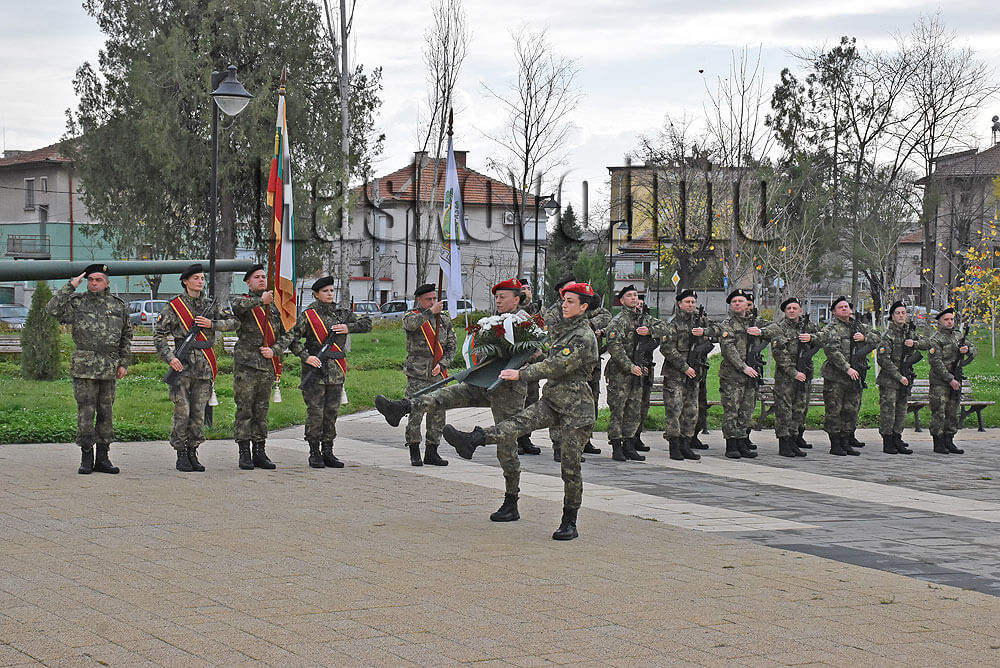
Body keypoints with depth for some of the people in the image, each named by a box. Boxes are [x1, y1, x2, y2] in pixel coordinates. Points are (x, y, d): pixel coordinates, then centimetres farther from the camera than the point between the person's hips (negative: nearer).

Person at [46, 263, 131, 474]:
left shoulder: (119, 306, 11)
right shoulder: (77, 303, 3)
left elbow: (126, 336, 17)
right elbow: (53, 309, -13)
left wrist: (124, 363, 10)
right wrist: (70, 286, -11)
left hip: (109, 368, 3)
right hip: (84, 366, -3)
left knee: (105, 412, 6)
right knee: (86, 411, -4)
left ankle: (102, 458, 12)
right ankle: (86, 458, 2)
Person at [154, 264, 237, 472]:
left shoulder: (210, 305, 12)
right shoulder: (175, 306, -1)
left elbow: (233, 322, 9)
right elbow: (159, 334, -2)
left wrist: (212, 324, -6)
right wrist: (169, 357, -13)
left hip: (204, 366, 4)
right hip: (182, 365, -4)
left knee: (198, 413, 6)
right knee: (182, 412, -5)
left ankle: (192, 453, 14)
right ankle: (181, 455, 3)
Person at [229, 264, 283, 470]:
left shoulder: (274, 307, 17)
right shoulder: (242, 300, 3)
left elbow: (284, 335, 17)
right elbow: (238, 307, -24)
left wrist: (273, 351, 0)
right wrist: (261, 301, -26)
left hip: (268, 365, 5)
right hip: (246, 363, -5)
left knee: (262, 410, 9)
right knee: (244, 410, -4)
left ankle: (260, 452, 14)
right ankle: (244, 454, -2)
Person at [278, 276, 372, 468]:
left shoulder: (343, 314, 11)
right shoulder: (308, 315, -3)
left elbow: (367, 324, 14)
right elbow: (291, 337, -7)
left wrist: (348, 328, -3)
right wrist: (306, 357, -17)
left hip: (336, 372, 5)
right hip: (315, 368, -5)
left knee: (332, 412, 7)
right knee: (315, 412, -3)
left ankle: (328, 452, 14)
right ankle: (314, 453, 4)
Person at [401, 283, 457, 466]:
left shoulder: (444, 319, 12)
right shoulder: (412, 316, 1)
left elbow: (452, 345, 9)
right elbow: (410, 323, -26)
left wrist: (442, 364, -4)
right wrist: (431, 312, -28)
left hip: (438, 375, 4)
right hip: (417, 375, -4)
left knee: (437, 414, 5)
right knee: (415, 412, -7)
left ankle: (431, 452, 13)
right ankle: (414, 453, 1)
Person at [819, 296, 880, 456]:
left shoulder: (859, 326, 14)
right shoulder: (831, 329, -8)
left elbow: (877, 338, 17)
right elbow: (832, 351, -18)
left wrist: (864, 337, -5)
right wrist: (847, 368, -24)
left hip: (855, 376, 6)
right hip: (835, 377, -6)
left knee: (851, 410, 10)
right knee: (834, 410, -3)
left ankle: (846, 442, 19)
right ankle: (835, 444, 1)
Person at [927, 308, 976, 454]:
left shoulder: (958, 335, 13)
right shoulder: (935, 340, -9)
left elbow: (973, 348, 18)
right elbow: (936, 363, -15)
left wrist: (967, 349, -7)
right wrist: (950, 379, -18)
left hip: (955, 382, 7)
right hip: (939, 383, -7)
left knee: (954, 413, 9)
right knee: (939, 413, -5)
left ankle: (949, 442, 16)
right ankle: (938, 444, 0)